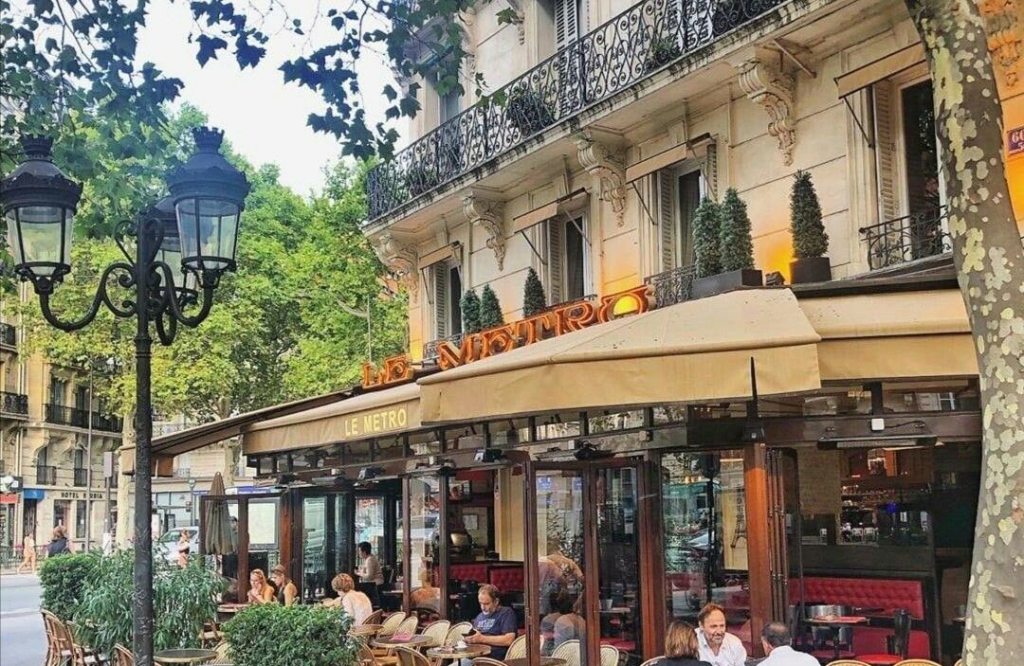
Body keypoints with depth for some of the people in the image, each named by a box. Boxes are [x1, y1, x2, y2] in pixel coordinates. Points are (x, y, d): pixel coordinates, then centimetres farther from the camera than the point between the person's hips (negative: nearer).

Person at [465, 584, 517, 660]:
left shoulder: (507, 613, 2)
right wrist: (468, 639, 3)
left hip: (494, 660, -8)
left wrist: (482, 639, -12)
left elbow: (509, 640, -11)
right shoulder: (479, 617, 24)